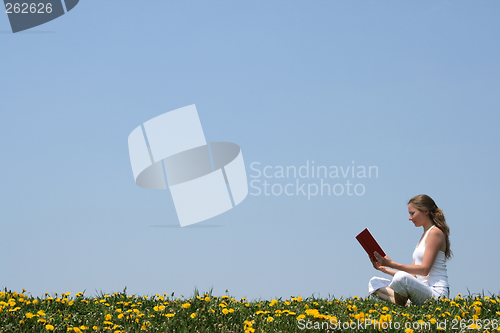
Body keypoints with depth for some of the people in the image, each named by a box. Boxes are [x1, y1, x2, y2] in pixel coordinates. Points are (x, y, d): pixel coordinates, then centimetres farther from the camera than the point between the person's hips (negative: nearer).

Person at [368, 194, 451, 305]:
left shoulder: (435, 233, -5)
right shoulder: (425, 235, 24)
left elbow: (424, 269, -15)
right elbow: (413, 273, 20)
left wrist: (392, 264, -17)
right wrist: (384, 269, 13)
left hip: (436, 293, -10)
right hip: (421, 291, 10)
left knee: (402, 278, -39)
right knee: (374, 282, 2)